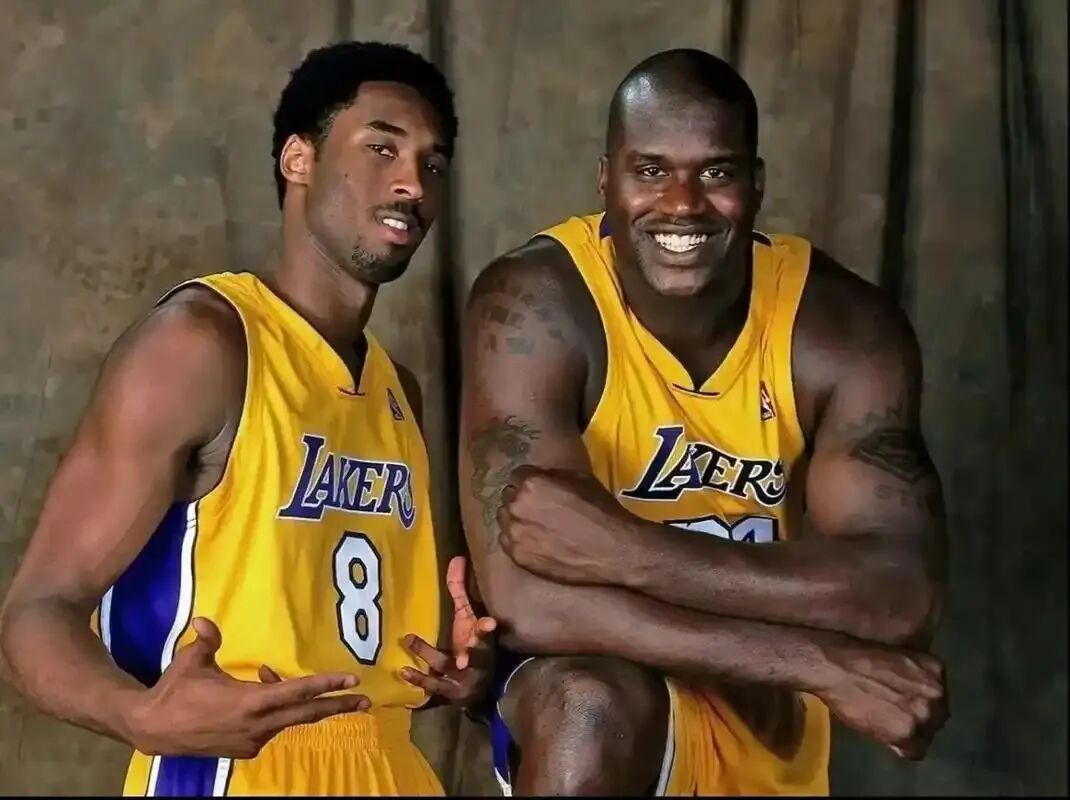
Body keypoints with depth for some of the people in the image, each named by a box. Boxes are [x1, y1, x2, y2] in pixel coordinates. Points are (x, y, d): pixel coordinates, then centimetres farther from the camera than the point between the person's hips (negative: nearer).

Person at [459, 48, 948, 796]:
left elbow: (903, 595, -25)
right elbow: (525, 596, -32)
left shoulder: (842, 323, -14)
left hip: (767, 723, 4)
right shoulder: (536, 302, -21)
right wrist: (821, 663, -32)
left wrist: (625, 550, -34)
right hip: (585, 710, -4)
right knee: (595, 704, -33)